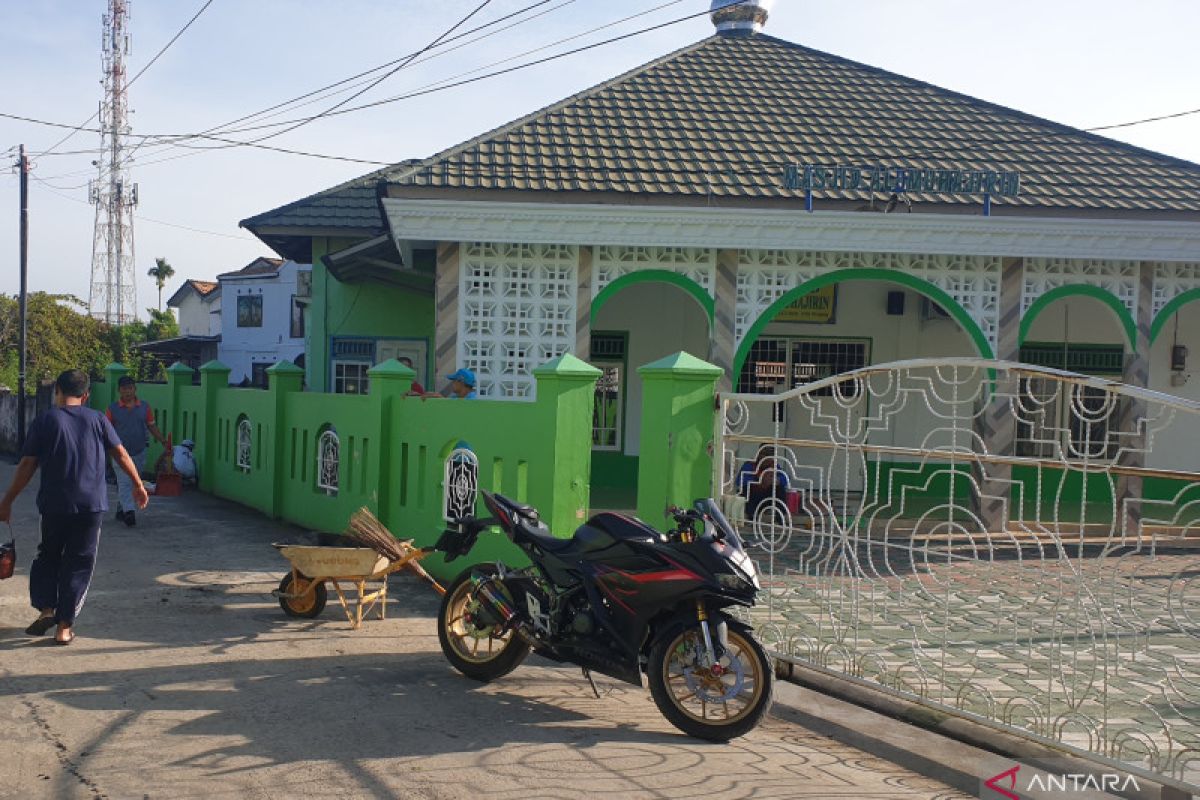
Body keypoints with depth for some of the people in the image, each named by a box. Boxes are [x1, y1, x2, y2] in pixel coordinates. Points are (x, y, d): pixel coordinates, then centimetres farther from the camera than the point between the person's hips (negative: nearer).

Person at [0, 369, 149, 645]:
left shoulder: (45, 421, 0)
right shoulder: (97, 419, 4)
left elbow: (27, 466, -2)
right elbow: (121, 454, 7)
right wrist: (138, 486, 18)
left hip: (55, 505, -1)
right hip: (92, 505, 1)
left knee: (48, 556, 20)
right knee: (79, 564, 8)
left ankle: (46, 608, 4)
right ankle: (65, 627, 7)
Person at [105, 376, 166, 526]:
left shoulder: (145, 407, 3)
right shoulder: (113, 409, -2)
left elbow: (152, 427, 8)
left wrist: (163, 441, -3)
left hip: (139, 453, 3)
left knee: (132, 484, 11)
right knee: (124, 483, -12)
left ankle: (121, 509, 25)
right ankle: (128, 512, -19)